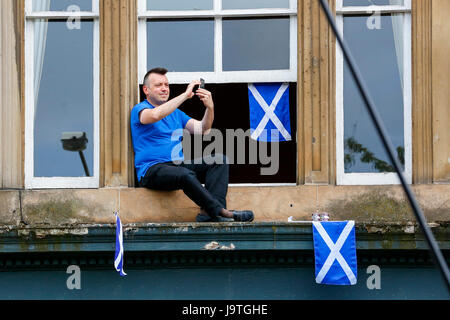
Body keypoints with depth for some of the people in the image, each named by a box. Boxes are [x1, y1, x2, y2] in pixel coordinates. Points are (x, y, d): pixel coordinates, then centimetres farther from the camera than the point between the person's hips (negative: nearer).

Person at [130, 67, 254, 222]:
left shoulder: (175, 113, 25)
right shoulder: (139, 110, 3)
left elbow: (202, 129, 13)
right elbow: (156, 115, -22)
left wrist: (210, 108, -7)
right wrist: (186, 95, -20)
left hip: (179, 164, 7)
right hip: (152, 169, -7)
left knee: (219, 160, -13)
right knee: (186, 175, -37)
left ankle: (208, 212, -32)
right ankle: (219, 211, -35)